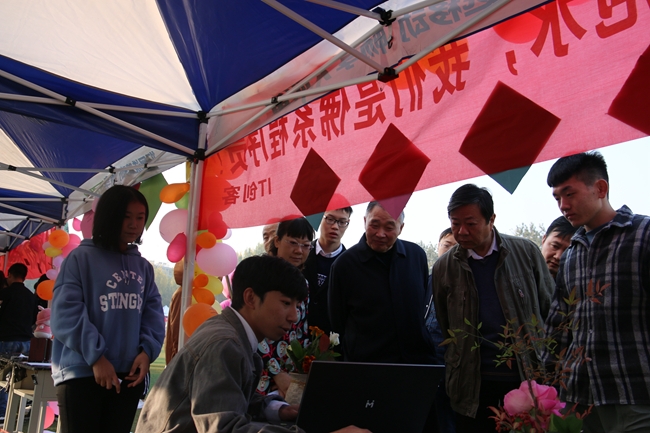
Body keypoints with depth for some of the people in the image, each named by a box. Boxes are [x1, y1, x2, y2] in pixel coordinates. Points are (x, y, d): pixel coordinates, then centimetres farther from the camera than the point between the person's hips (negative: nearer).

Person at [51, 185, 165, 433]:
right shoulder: (81, 258, -3)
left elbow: (154, 313, 6)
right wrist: (96, 356, -17)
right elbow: (65, 314, -12)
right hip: (81, 374, -4)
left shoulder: (143, 267, 11)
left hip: (129, 374, 5)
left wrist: (147, 350, -11)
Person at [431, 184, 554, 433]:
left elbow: (550, 311, 5)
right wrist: (455, 370, 4)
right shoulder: (443, 267, -1)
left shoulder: (526, 252, -3)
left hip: (529, 375, 0)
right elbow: (443, 328, 7)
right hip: (473, 382, 0)